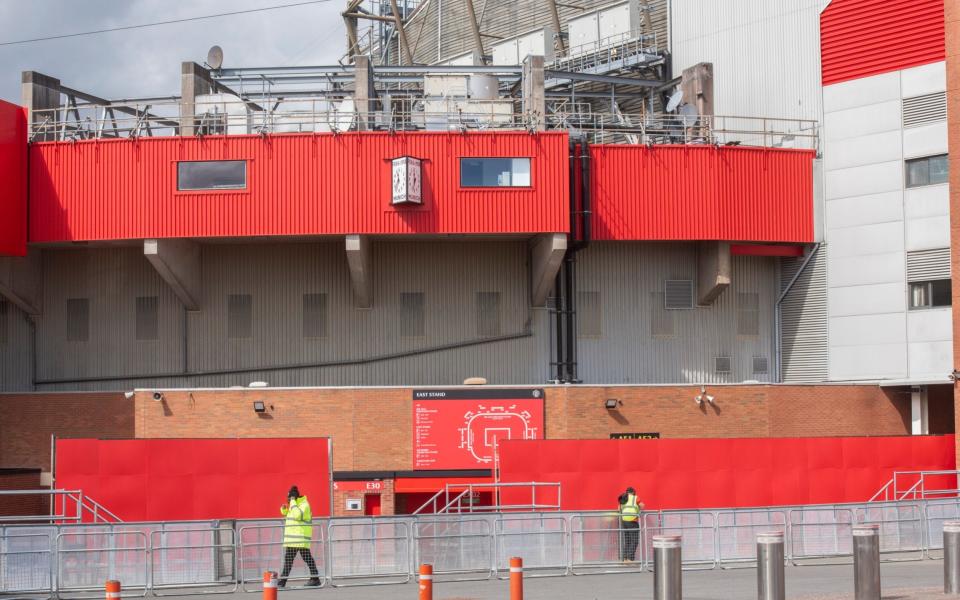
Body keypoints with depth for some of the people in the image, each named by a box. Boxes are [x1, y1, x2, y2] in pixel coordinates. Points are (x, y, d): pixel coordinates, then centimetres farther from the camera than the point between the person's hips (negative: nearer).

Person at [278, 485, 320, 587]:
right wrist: (284, 508, 6)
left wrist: (293, 502, -22)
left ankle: (315, 579, 2)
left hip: (302, 538, -9)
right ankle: (282, 580, 10)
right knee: (288, 559, 8)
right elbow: (285, 512, 30)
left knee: (307, 558, -3)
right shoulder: (294, 505, 16)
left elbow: (298, 515, -29)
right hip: (292, 539, 9)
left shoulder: (304, 505, -12)